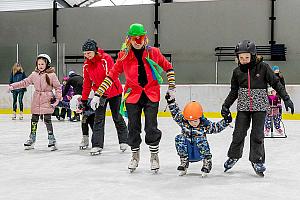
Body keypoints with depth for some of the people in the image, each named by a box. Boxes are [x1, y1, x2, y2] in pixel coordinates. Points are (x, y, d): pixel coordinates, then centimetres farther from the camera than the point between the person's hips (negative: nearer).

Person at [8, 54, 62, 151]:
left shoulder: (51, 75, -6)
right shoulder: (34, 74, 6)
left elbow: (58, 87, -1)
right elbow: (25, 82, 11)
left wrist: (58, 97, -9)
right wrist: (13, 86, 5)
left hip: (47, 101, -4)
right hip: (36, 101, 4)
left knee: (47, 120, -5)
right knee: (34, 120, 9)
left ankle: (51, 139, 5)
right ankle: (32, 139, 20)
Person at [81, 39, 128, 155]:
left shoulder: (106, 59, -20)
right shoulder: (86, 65, -1)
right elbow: (87, 83, 6)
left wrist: (104, 95, -30)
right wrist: (84, 100, 5)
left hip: (113, 92, -4)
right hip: (99, 93, 4)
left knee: (117, 117, 6)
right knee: (98, 118, -4)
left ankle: (123, 141, 24)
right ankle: (97, 145, -4)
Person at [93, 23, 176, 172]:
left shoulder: (153, 52, -2)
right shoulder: (124, 55, -2)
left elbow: (168, 67, 11)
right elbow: (112, 75, -1)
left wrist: (171, 86, 6)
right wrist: (98, 94, -4)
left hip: (151, 94, -1)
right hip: (132, 94, 1)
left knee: (151, 127, -3)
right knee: (133, 127, 6)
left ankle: (154, 155, 17)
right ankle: (135, 155, 27)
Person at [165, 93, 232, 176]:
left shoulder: (205, 124, -11)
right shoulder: (183, 122, -8)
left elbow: (216, 127, -4)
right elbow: (176, 113, -4)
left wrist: (225, 121, -16)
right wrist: (171, 101, -13)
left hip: (199, 153, -2)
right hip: (187, 152, 2)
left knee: (200, 140, -31)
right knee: (179, 138, -21)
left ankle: (207, 163, -13)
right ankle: (184, 163, -10)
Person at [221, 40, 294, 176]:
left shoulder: (263, 67, -8)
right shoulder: (237, 71, 1)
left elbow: (276, 83, -4)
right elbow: (234, 91, 10)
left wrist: (286, 99, -10)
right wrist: (226, 106, 4)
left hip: (260, 106, -2)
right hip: (243, 106, 2)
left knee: (257, 134, 1)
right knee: (238, 133, 4)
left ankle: (257, 160, 15)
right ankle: (233, 156, 25)